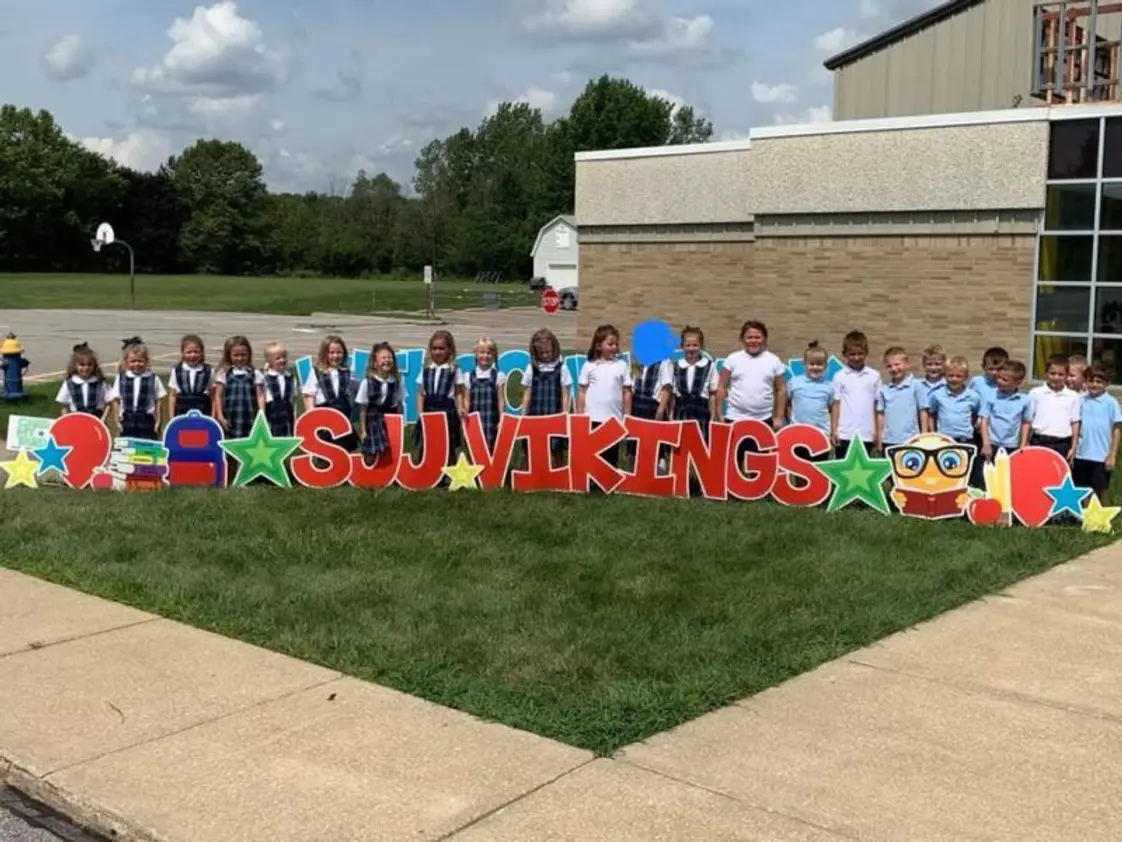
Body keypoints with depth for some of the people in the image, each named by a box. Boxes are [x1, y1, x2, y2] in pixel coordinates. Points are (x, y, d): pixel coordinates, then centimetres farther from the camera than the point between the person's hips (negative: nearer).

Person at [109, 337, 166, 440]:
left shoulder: (153, 378, -1)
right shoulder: (121, 378, 3)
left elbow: (158, 401, 3)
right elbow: (116, 401, 7)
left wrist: (158, 421, 1)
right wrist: (118, 420, 3)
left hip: (147, 420, -1)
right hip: (127, 421, 1)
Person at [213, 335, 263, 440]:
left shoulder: (255, 374, 7)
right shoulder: (224, 374, 5)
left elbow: (259, 396, 4)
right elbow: (218, 396, 3)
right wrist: (220, 416, -5)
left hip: (249, 420, 0)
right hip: (230, 421, 0)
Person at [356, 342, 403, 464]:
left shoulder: (396, 382, 2)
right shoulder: (367, 382, -9)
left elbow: (399, 406, 10)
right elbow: (363, 409, -4)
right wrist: (363, 431, -4)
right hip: (373, 422, -3)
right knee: (371, 458, -1)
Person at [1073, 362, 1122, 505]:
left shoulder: (1111, 402, -6)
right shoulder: (1081, 401, 3)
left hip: (1101, 456, -3)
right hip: (1081, 455, 3)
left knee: (1102, 491, 7)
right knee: (1081, 492, 11)